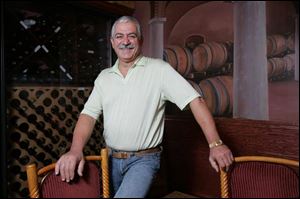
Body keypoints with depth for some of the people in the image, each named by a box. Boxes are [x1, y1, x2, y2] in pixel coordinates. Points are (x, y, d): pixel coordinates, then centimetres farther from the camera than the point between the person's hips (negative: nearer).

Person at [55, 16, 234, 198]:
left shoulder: (159, 69, -9)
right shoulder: (104, 77, 5)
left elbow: (195, 100, -14)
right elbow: (89, 114, 0)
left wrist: (216, 144, -21)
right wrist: (76, 150, -17)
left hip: (143, 159, -4)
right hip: (111, 158, 5)